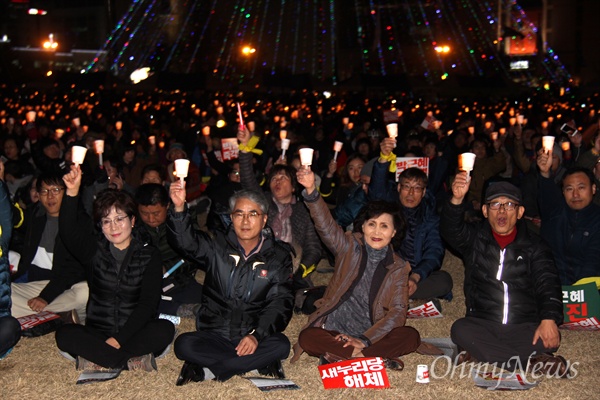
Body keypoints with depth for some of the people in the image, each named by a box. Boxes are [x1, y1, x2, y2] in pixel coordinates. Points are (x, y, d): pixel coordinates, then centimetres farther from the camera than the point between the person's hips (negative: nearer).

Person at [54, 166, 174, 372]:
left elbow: (147, 304, -9)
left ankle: (97, 358, -24)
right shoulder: (93, 250, 6)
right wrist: (72, 193, -30)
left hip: (135, 332, -1)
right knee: (64, 334, -27)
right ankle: (134, 360, -27)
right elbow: (68, 231, -15)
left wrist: (119, 339, -20)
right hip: (98, 332, 1)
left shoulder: (149, 255, 0)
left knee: (164, 329, -30)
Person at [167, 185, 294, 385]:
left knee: (281, 345, -30)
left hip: (254, 336, 0)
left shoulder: (278, 255, 4)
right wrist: (179, 208, -33)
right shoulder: (218, 246, 6)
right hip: (214, 335, 0)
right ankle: (258, 364, -20)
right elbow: (186, 241, -13)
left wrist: (257, 335, -20)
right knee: (184, 345, -28)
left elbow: (281, 302, -4)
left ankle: (206, 371, -22)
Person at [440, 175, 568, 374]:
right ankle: (533, 361, -29)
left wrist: (549, 319, -24)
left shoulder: (534, 246, 9)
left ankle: (480, 351, -26)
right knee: (460, 330, -32)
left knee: (549, 339, -30)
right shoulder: (475, 237, 8)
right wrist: (457, 200, -36)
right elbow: (451, 230, -14)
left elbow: (548, 283, -4)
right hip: (482, 325, 1)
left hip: (525, 327, 0)